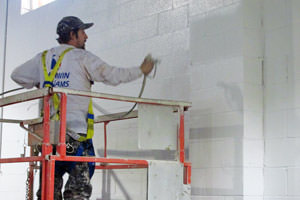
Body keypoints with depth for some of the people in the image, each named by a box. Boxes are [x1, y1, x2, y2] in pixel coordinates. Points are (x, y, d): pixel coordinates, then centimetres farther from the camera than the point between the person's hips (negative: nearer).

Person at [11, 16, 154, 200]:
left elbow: (17, 75, 25)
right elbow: (113, 75, -1)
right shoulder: (81, 57, -2)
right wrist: (141, 70, 11)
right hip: (75, 131, -6)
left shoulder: (43, 58, 15)